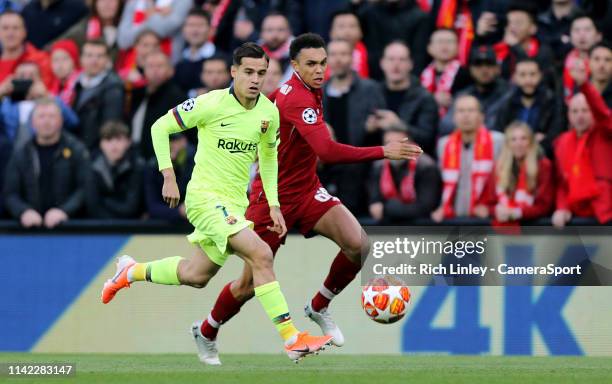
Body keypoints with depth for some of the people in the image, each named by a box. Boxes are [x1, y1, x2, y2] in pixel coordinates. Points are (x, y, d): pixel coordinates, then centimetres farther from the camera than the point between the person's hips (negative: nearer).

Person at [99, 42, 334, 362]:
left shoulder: (269, 113, 1)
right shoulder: (211, 104, -15)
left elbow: (269, 156, 19)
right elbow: (160, 128, -5)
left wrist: (274, 205, 12)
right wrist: (169, 177, -10)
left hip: (236, 203, 7)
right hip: (205, 195, -7)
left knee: (195, 276, 19)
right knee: (261, 254, -23)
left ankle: (131, 272, 43)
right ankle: (291, 338, -23)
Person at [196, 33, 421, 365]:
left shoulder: (298, 89, 0)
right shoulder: (297, 99, -28)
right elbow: (327, 152, -40)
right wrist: (383, 152, -43)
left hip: (307, 191, 8)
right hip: (273, 197, -7)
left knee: (358, 244, -17)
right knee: (250, 285, 3)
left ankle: (319, 307, 7)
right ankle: (206, 332, 32)